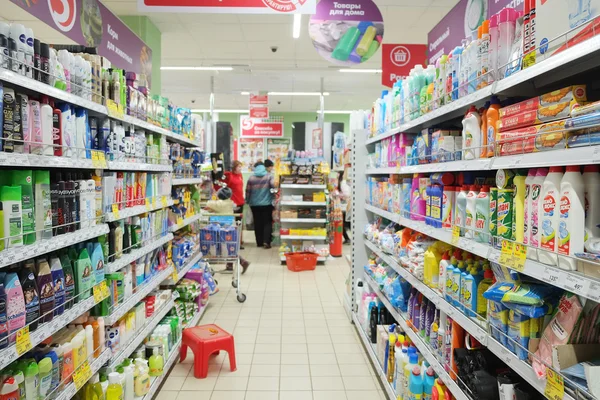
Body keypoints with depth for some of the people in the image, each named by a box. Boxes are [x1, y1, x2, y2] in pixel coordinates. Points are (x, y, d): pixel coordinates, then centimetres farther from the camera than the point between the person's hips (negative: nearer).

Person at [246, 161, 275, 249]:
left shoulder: (251, 178, 0)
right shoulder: (269, 176, -4)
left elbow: (248, 191, 0)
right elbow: (274, 186, -18)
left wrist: (248, 201, 14)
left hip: (255, 204, 2)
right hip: (267, 204, -1)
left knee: (257, 223, 10)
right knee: (267, 223, 5)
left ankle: (259, 242, 14)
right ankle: (266, 241, -8)